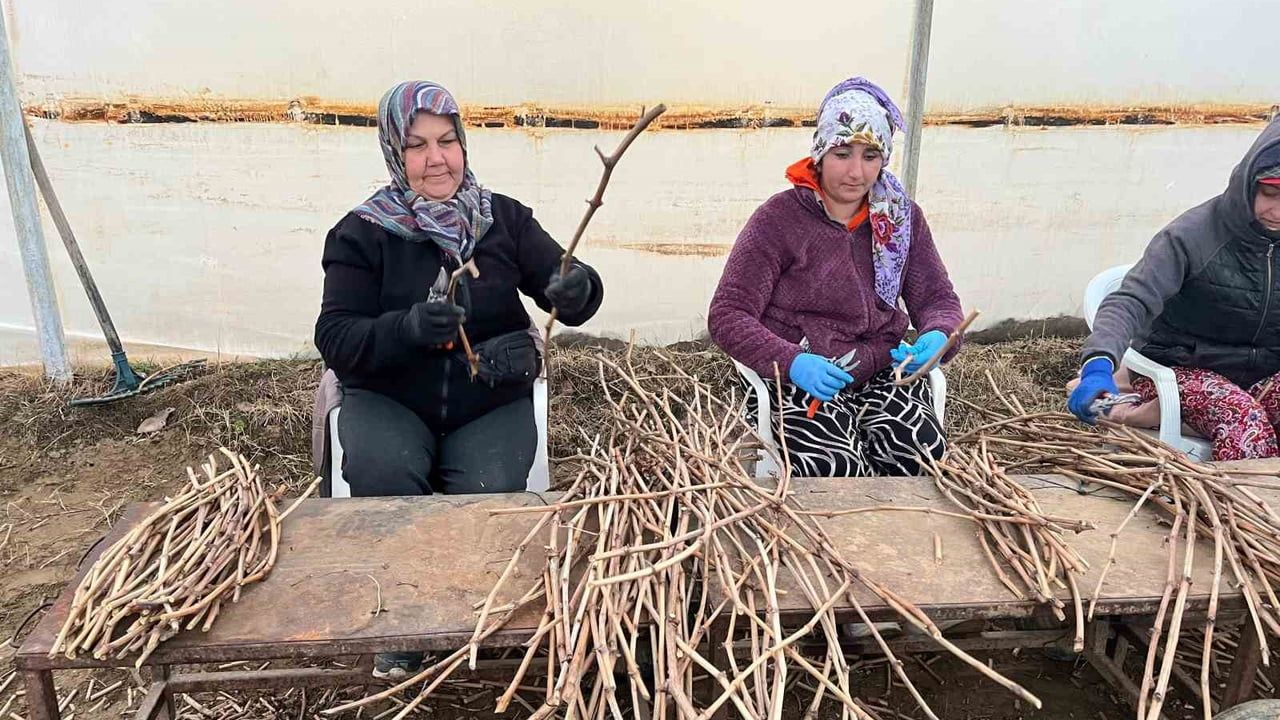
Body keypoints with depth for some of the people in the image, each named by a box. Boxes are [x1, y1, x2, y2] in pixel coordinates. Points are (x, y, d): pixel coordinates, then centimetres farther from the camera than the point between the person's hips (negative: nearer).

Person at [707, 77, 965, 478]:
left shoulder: (902, 217, 9)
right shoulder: (780, 218, -5)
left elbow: (937, 298, 13)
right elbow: (728, 315, -9)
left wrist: (937, 336, -13)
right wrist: (793, 362, -26)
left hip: (882, 375, 4)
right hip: (803, 381, -3)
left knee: (923, 452, -27)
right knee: (835, 467, -31)